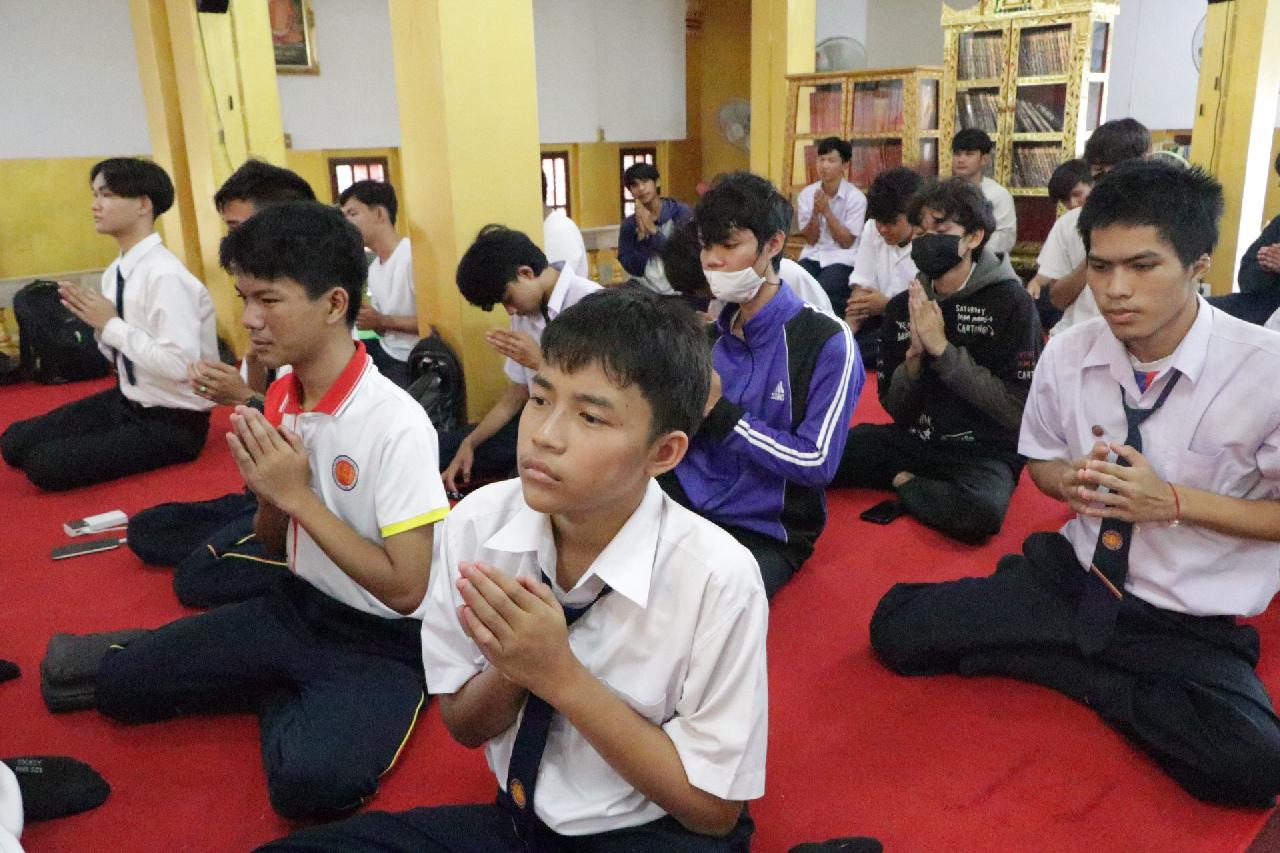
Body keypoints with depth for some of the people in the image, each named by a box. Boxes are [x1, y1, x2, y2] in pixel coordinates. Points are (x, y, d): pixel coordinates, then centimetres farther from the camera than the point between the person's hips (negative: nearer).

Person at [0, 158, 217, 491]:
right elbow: (121, 354, 14)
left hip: (172, 422, -9)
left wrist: (112, 324, -20)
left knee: (46, 464, -16)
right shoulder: (115, 273, 4)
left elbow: (180, 365, -30)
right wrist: (99, 323, -6)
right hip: (126, 401, 9)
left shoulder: (166, 276, -23)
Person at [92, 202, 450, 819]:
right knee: (118, 682, 1)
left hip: (383, 640, -6)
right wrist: (266, 490, -13)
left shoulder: (395, 423, -24)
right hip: (297, 607, 7)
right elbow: (274, 544, 10)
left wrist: (297, 494, -22)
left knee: (308, 780, -30)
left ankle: (289, 701, 1)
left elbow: (405, 589, -23)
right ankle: (287, 692, 13)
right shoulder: (281, 397, 0)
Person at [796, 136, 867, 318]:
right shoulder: (806, 194, 4)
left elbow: (846, 242, -7)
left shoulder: (856, 197, -6)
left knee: (822, 291, -31)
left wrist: (827, 211, -14)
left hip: (841, 259, -3)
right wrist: (816, 212, -14)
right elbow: (810, 240, 3)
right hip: (812, 256, 3)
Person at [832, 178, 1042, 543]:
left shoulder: (1012, 302, -11)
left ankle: (904, 483, -7)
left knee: (980, 510, -36)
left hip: (984, 451, -2)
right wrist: (914, 355, -17)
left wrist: (943, 349, -21)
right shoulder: (902, 306, 1)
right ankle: (914, 480, -1)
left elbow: (1017, 410, -17)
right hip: (914, 441, 2)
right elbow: (895, 409, 3)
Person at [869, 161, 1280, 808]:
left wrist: (1173, 501, -24)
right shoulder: (1066, 356, -7)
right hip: (1071, 576, 3)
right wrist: (1075, 481, -14)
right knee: (898, 626, -8)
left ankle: (1055, 666, -7)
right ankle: (1091, 659, 5)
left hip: (1192, 623, -3)